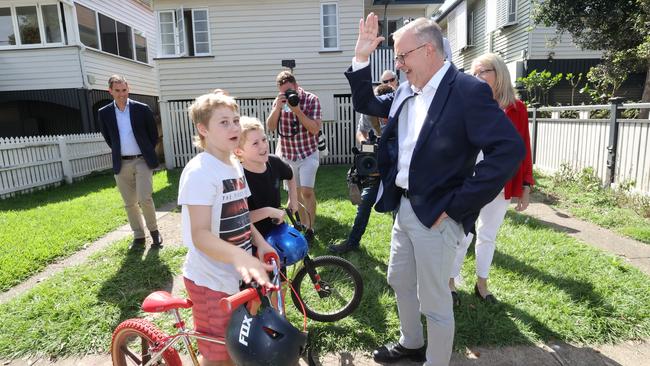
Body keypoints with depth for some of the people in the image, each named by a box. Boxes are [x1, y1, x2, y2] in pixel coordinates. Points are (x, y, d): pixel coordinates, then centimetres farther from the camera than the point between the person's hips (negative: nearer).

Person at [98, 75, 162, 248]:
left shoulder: (142, 109, -4)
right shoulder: (104, 113, 2)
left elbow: (153, 134, 5)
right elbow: (107, 138, 17)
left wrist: (148, 153, 7)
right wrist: (118, 152, 14)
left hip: (142, 161, -3)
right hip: (121, 164, 3)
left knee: (144, 198, -12)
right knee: (129, 203, 7)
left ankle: (154, 230, 10)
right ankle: (138, 236, 20)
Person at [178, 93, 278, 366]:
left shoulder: (235, 165, 6)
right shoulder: (199, 171, -21)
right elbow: (200, 235, -27)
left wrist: (259, 242, -3)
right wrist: (239, 256, -44)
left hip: (238, 274, 8)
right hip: (211, 280, -7)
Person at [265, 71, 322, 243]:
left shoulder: (311, 99, -10)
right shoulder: (279, 100, 0)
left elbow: (315, 129, -18)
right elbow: (270, 127, -7)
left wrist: (297, 110, -25)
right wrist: (278, 107, -22)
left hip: (308, 154, -3)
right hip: (287, 155, 4)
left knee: (307, 191, -12)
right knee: (295, 192, 11)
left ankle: (310, 229, 2)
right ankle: (303, 223, 28)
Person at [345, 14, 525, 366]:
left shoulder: (468, 91, -16)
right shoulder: (405, 91, 7)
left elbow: (510, 149, -22)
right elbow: (366, 104, 20)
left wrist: (455, 207, -21)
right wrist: (360, 58, 5)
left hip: (435, 214, -8)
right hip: (403, 207, 8)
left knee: (434, 301, 7)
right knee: (399, 282, 23)